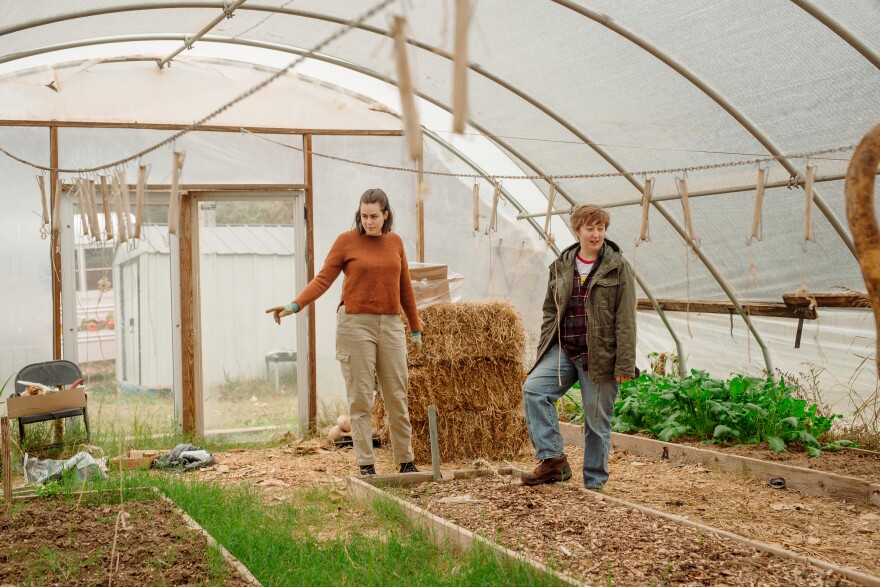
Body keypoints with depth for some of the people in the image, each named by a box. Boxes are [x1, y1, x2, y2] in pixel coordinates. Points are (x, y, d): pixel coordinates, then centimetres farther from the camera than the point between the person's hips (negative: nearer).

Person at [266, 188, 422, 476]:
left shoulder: (395, 242, 10)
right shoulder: (346, 241, -2)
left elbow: (404, 286, 16)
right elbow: (323, 279, -7)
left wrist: (415, 327, 19)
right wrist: (294, 306, -21)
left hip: (391, 325, 4)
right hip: (356, 323, -3)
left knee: (397, 396, 6)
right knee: (360, 398, -2)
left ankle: (406, 461, 16)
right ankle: (366, 465, 4)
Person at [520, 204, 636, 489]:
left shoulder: (617, 268, -3)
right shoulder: (561, 267, 9)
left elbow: (626, 320, -7)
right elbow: (550, 312, 15)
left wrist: (624, 365, -12)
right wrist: (543, 354, 10)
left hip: (599, 357, -4)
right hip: (563, 350, 4)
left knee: (597, 423, 3)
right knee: (533, 388, -18)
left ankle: (594, 485, 17)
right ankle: (552, 459, -10)